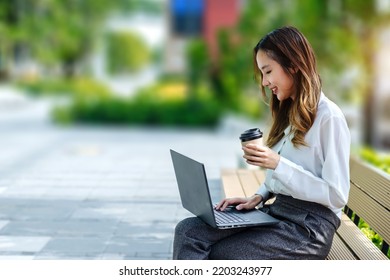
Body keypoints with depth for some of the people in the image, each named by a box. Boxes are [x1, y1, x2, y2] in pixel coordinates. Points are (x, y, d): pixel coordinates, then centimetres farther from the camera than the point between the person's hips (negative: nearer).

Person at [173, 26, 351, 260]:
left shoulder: (328, 117, -11)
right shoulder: (289, 113, 17)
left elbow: (337, 195, -15)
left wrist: (277, 164, -19)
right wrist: (260, 196, 2)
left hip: (310, 226, -8)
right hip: (276, 212, 8)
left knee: (218, 255, -21)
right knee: (188, 231, -11)